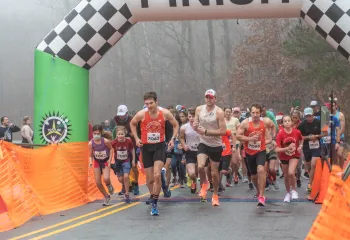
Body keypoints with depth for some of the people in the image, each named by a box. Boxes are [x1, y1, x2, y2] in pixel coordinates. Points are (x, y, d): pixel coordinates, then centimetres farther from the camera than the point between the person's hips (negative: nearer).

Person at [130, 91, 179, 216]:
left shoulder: (165, 113, -11)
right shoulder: (141, 114, -11)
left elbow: (176, 125, 7)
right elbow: (132, 123, 11)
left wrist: (172, 138, -4)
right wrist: (136, 138, 2)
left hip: (159, 146, -1)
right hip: (146, 147, 1)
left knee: (157, 175, -19)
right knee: (150, 179, 7)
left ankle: (154, 204, -13)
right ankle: (152, 197, 36)